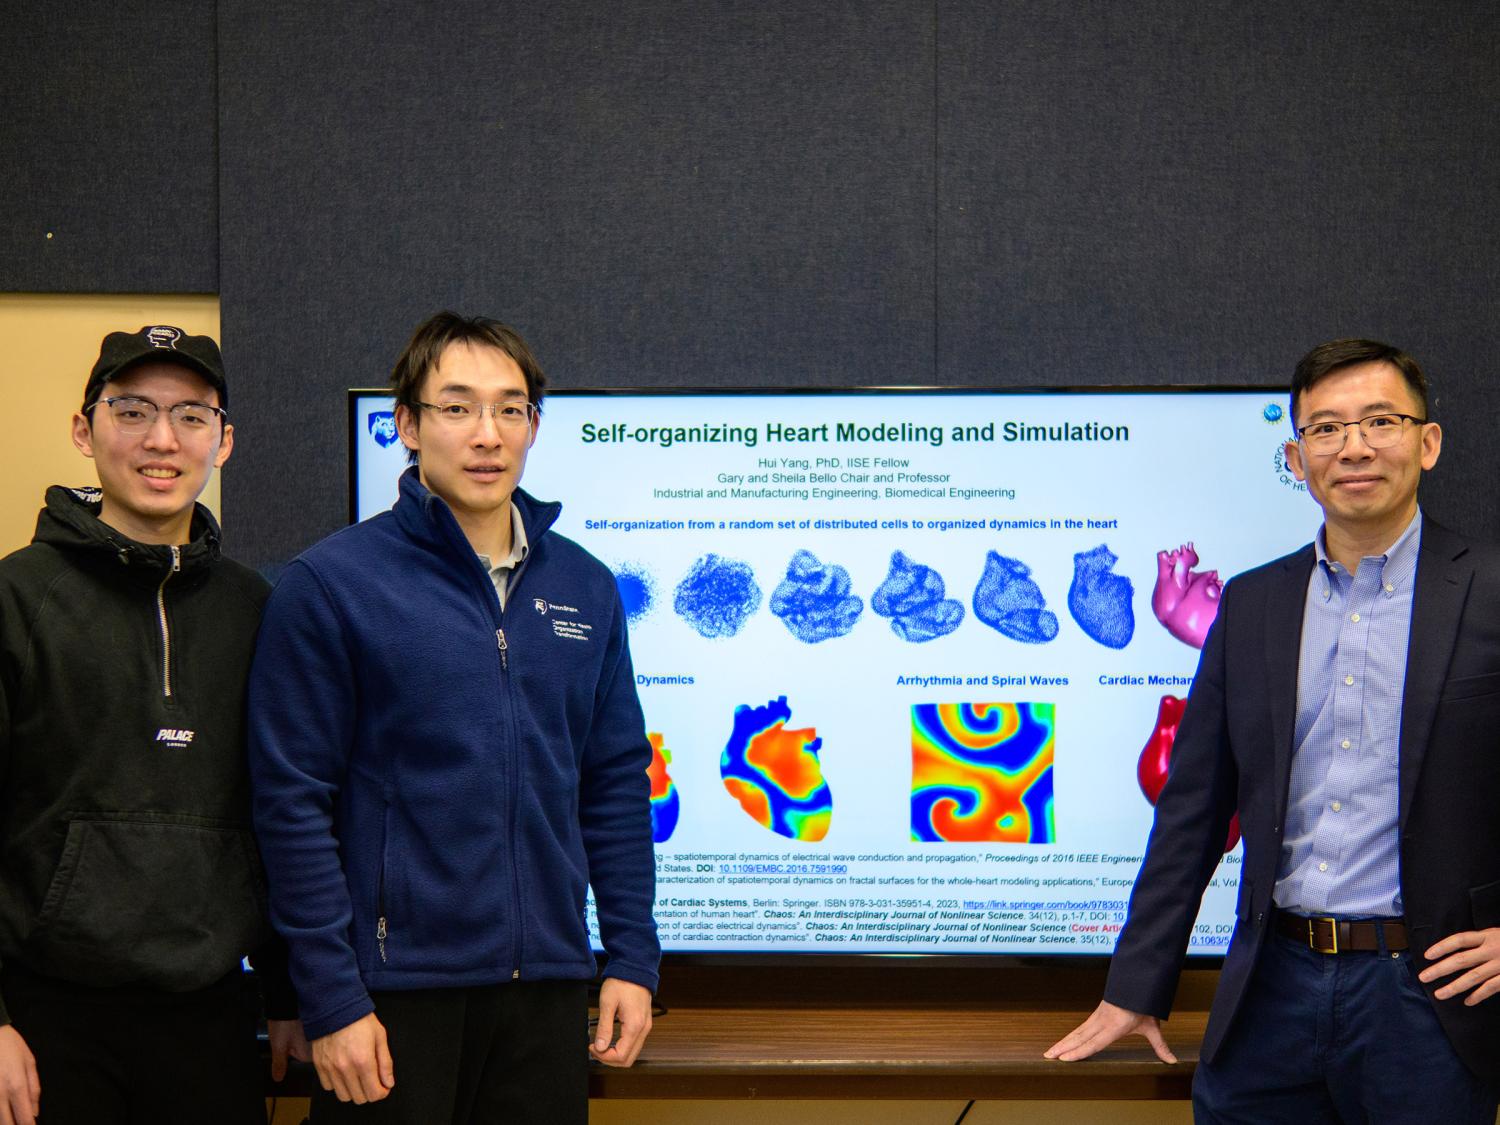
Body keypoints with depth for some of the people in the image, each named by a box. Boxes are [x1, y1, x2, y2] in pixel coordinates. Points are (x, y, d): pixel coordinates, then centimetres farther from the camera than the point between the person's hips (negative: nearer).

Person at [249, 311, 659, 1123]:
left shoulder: (584, 587, 8)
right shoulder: (330, 584, -6)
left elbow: (617, 784, 12)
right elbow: (292, 802, -8)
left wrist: (632, 958, 7)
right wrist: (331, 998, -11)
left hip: (548, 989, 4)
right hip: (396, 992, -4)